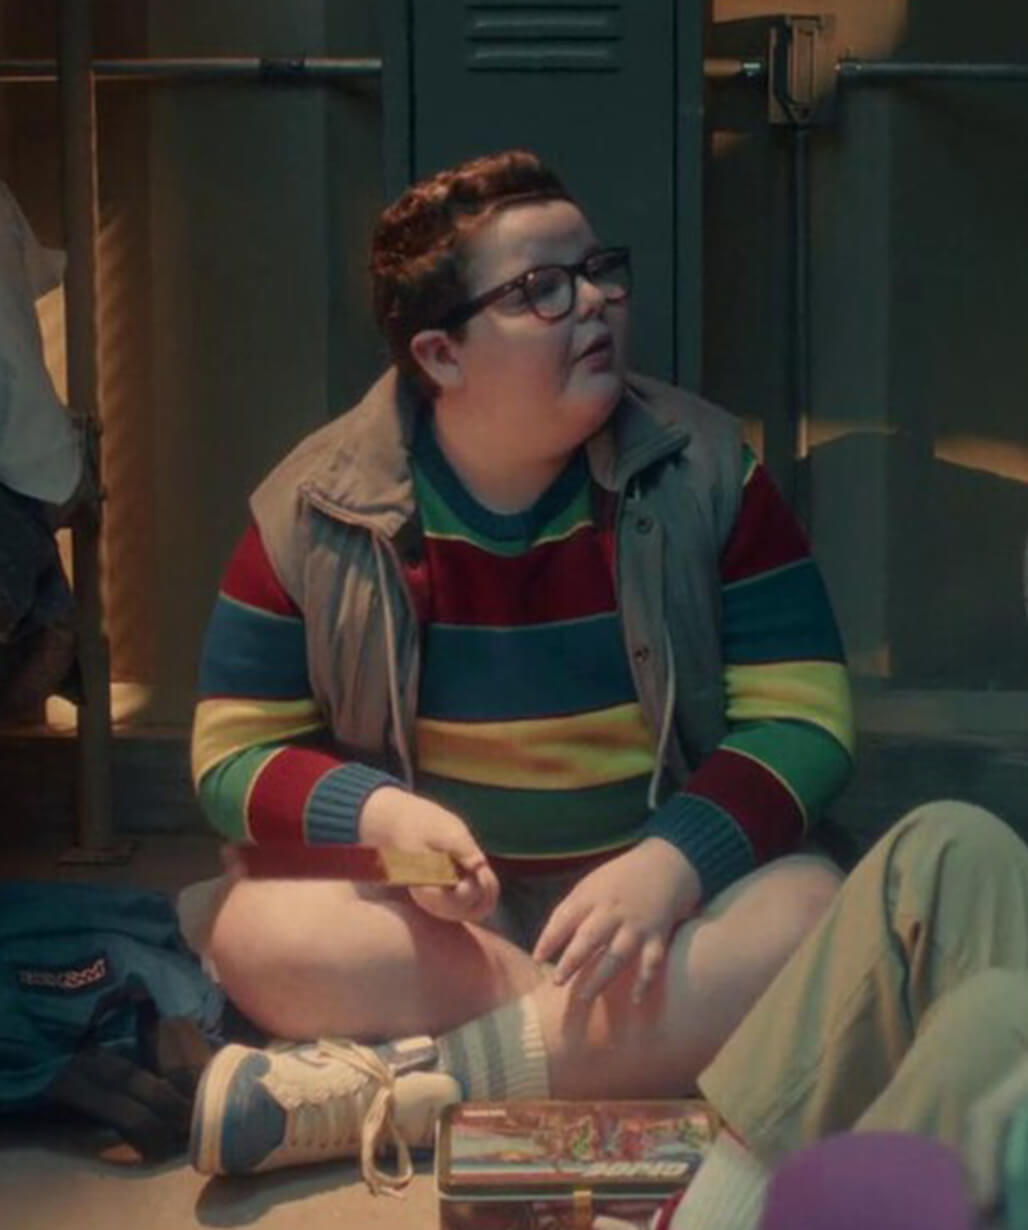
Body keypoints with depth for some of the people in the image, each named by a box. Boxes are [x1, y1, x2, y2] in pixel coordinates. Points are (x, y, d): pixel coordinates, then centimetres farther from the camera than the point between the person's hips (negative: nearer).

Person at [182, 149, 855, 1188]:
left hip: (667, 889, 1)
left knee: (808, 912, -32)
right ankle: (629, 1061, -23)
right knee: (259, 929, -31)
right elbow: (233, 757, 0)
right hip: (435, 905, 0)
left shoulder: (704, 471, -3)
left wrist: (669, 864, -25)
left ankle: (378, 1091, -31)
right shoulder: (311, 513, -4)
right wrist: (381, 813, -22)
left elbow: (801, 720, -7)